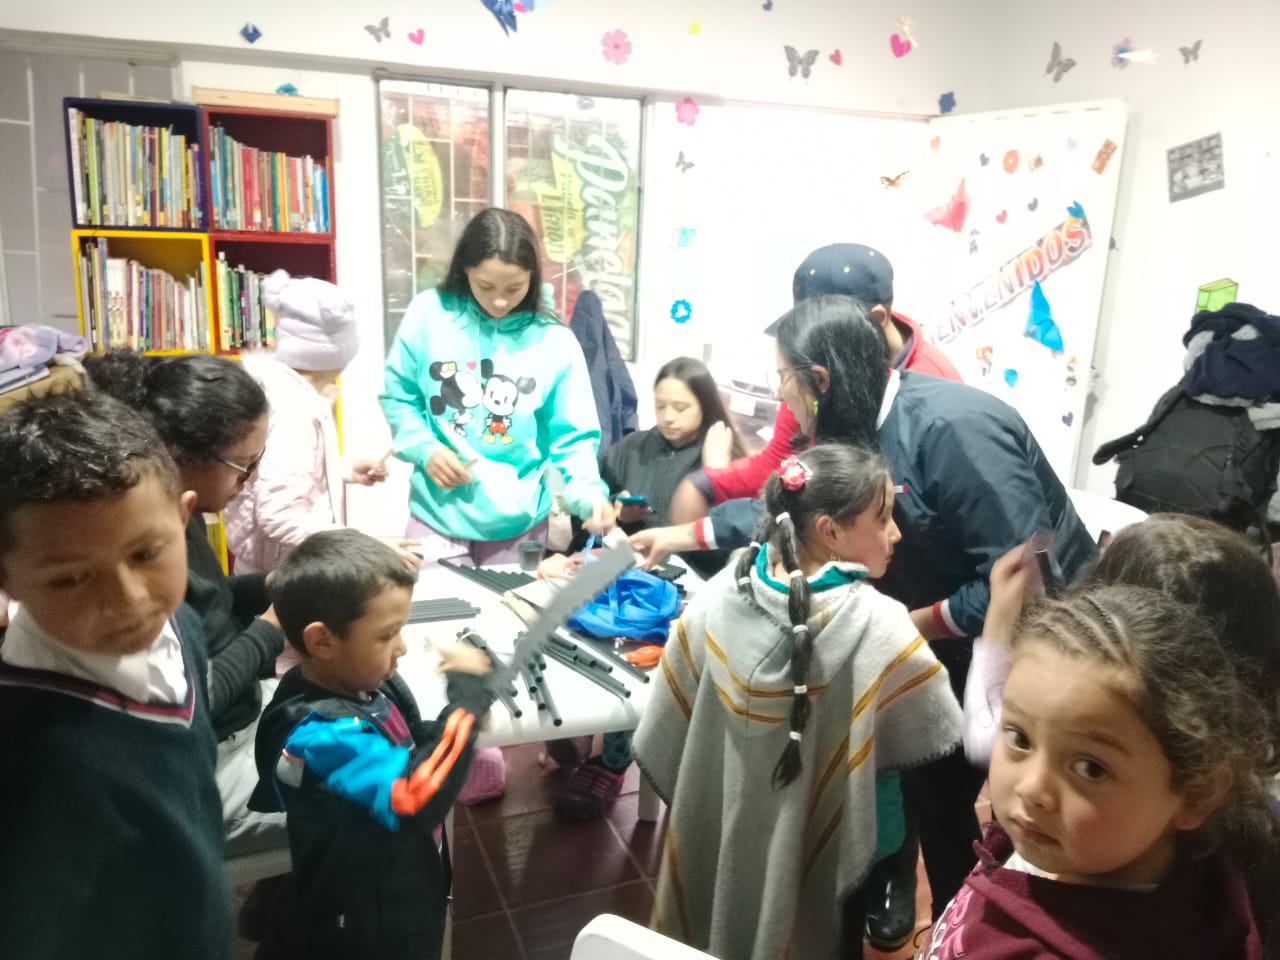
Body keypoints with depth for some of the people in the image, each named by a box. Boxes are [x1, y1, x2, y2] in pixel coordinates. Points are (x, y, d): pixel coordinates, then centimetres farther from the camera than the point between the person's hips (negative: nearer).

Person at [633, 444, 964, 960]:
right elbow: (949, 738, -17)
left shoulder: (717, 595, -15)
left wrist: (697, 805, 10)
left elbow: (664, 734, -6)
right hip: (816, 854, -3)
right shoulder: (877, 624, -27)